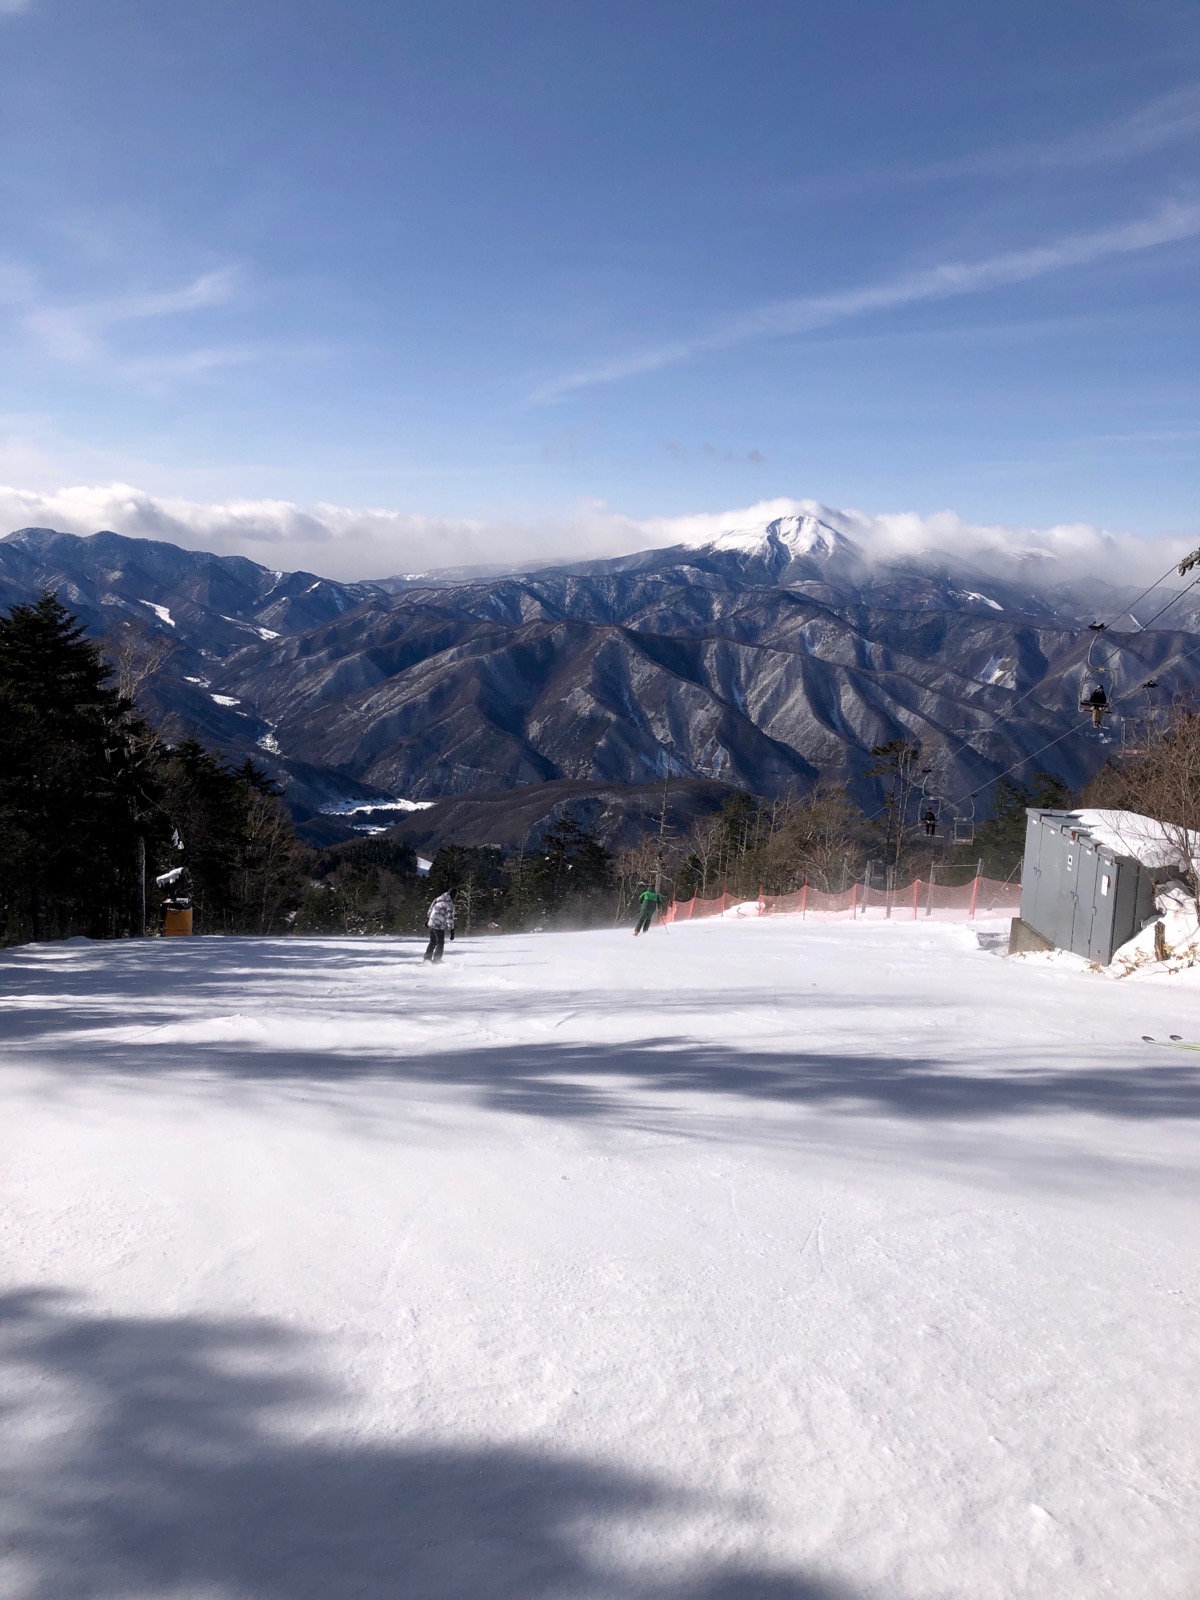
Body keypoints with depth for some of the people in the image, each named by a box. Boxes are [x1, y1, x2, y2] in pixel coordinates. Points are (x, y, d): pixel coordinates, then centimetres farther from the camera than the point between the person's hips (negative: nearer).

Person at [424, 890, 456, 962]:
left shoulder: (438, 899, 8)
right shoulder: (450, 904, -14)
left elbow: (430, 909, 18)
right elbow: (449, 917, -16)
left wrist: (427, 919, 30)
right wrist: (451, 930, -13)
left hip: (431, 924, 7)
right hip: (439, 926, -7)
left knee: (432, 942, 21)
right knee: (440, 943, 6)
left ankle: (427, 958, 24)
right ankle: (436, 960, 5)